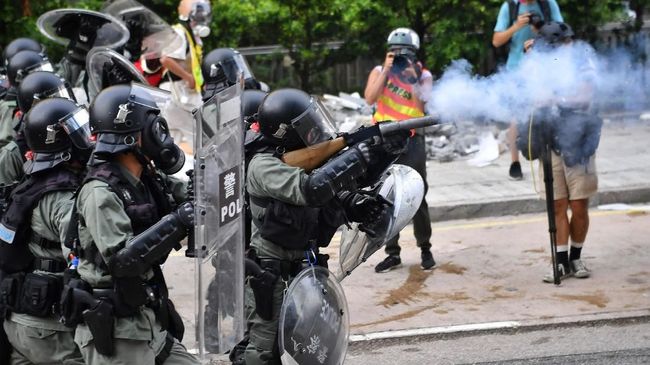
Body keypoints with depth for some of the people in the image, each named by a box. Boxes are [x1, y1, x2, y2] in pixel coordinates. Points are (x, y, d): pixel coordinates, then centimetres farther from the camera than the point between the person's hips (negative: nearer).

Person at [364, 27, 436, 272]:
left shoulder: (423, 75, 4)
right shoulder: (380, 72, 6)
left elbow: (422, 109, -8)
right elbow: (370, 98, -13)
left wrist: (414, 80, -16)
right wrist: (387, 70, -15)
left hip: (411, 140, -2)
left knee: (417, 197, -3)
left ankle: (425, 249, 12)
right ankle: (392, 253, 12)